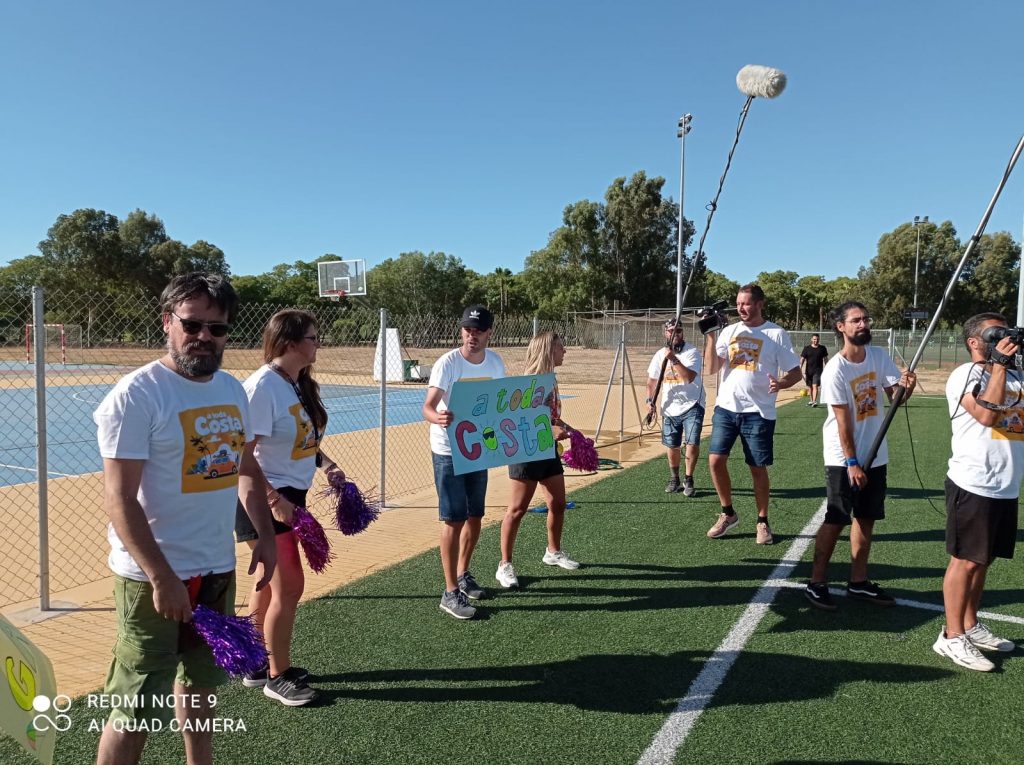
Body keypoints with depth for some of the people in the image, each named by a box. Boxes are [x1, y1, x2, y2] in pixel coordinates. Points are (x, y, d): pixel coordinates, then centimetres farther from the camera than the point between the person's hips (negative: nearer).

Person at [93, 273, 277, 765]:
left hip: (218, 569, 7)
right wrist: (161, 578, -23)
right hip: (155, 577, -7)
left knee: (199, 685, 22)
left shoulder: (232, 389, 5)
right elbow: (119, 499, -20)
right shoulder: (137, 394, -17)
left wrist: (265, 535, 9)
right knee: (136, 713, 3)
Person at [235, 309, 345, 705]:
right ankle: (278, 677, 18)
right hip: (264, 500, -9)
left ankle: (258, 666, 35)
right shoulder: (262, 386, -21)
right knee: (289, 586, -2)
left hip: (290, 496, 9)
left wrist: (326, 463, 5)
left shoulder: (299, 384, 6)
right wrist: (272, 499, -25)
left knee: (270, 583, 18)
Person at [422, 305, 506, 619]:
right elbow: (428, 406, -30)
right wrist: (437, 417, -52)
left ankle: (463, 574, 35)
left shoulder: (495, 361, 0)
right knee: (454, 521, -5)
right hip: (449, 451, -6)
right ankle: (450, 592, 5)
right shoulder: (448, 363, -19)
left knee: (475, 518, 15)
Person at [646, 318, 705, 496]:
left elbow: (690, 377, -27)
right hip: (670, 408, 4)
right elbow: (652, 379, 13)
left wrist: (674, 359, -31)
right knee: (672, 446, 11)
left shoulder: (692, 352, -12)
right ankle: (674, 478, 30)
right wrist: (650, 400, 3)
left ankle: (688, 479, 4)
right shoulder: (660, 354, 4)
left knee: (692, 443, -15)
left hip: (692, 406, -4)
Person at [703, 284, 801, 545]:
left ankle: (763, 521, 22)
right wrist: (710, 336, -9)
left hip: (758, 412, -3)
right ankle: (728, 513, 19)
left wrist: (781, 383, -25)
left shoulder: (777, 334, -3)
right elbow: (711, 368, 2)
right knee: (715, 460, -2)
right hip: (726, 408, 3)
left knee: (758, 468, 5)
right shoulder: (729, 331, 8)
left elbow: (796, 372, -3)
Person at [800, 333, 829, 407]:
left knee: (815, 386, -14)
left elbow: (825, 359, 12)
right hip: (808, 371, 2)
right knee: (810, 386, 12)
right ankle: (811, 400, 29)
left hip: (818, 370, -2)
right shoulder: (807, 348, 2)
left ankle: (814, 401, -19)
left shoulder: (822, 348, 4)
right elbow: (802, 359, 0)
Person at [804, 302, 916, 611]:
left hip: (876, 456, 6)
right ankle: (816, 583, 8)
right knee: (835, 521, -3)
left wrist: (907, 386, -24)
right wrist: (851, 463, -16)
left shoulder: (880, 357, 1)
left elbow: (896, 396, -1)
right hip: (843, 459, -6)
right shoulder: (835, 370, -17)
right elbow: (843, 422, -17)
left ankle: (858, 582, 25)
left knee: (866, 518, 13)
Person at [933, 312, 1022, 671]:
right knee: (966, 560, -1)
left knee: (982, 561, 16)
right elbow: (987, 415, -24)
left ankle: (971, 626, 29)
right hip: (974, 486, -8)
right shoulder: (966, 374, -9)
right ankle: (952, 637, 8)